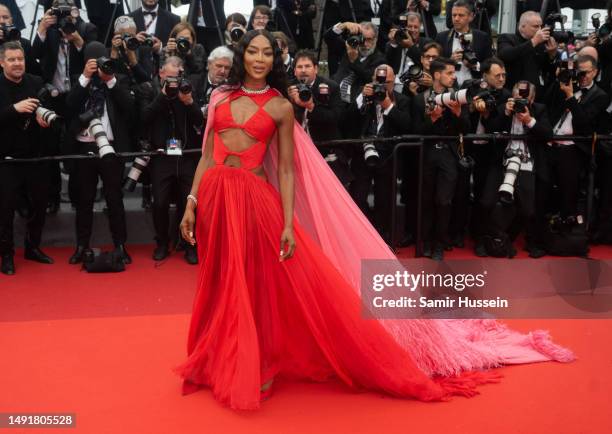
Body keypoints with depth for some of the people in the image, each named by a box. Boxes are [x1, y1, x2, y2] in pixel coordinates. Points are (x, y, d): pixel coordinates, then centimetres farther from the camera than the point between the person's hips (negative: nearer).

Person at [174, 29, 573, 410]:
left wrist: (288, 225, -9)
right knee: (221, 286, 13)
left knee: (257, 285, 0)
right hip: (214, 196, 4)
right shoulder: (220, 97, 10)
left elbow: (286, 169, -2)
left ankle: (255, 366, 17)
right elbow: (207, 155, 10)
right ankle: (223, 363, 31)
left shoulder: (280, 107, 1)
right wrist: (191, 202, 2)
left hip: (254, 199, -3)